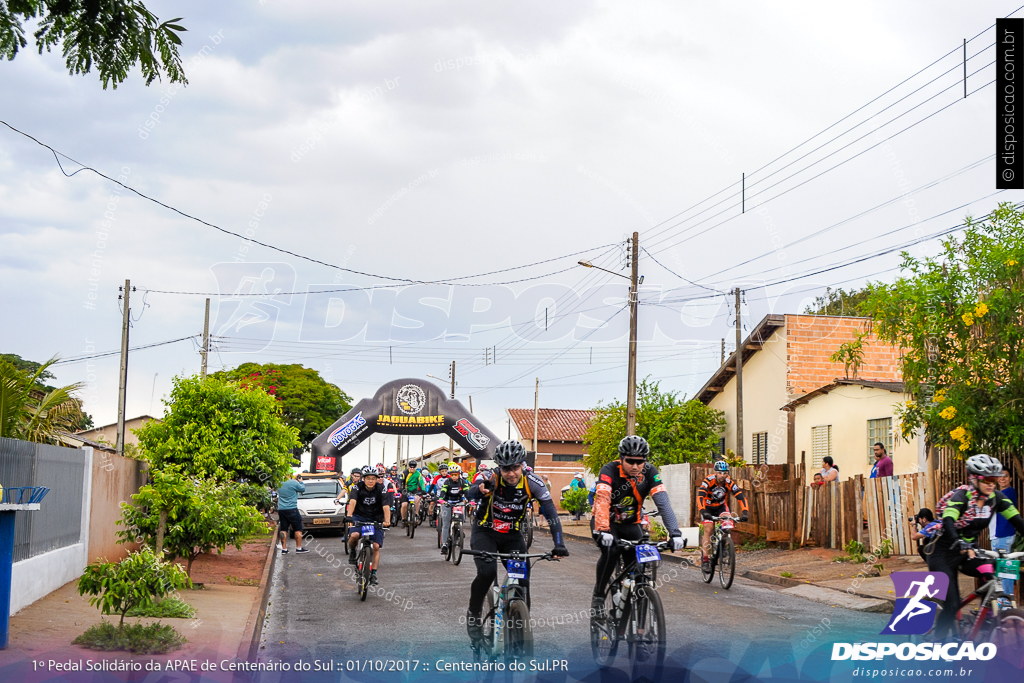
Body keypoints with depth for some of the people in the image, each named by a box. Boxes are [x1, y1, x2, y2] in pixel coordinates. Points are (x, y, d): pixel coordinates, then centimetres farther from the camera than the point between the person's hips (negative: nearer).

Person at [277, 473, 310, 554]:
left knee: (283, 529, 7)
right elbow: (303, 489, 1)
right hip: (291, 509, -5)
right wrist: (301, 482, 20)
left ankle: (284, 549, 6)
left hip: (281, 510, 5)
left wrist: (293, 478, 22)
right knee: (298, 529, 5)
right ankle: (299, 548, 7)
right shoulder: (294, 483, -13)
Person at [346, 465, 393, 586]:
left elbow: (386, 507, -23)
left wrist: (387, 521, -40)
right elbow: (352, 502, -27)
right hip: (360, 517, -1)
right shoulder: (358, 487, -12)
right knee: (354, 535, -30)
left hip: (376, 519, 1)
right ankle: (352, 551, 3)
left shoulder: (381, 489, -13)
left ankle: (373, 574, 2)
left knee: (376, 546, -8)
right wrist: (349, 516, -45)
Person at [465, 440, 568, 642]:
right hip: (485, 532, -2)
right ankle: (473, 614, -2)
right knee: (487, 571, -26)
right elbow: (471, 493, -44)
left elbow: (551, 513, -22)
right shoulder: (492, 478, -24)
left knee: (523, 580, -10)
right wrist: (481, 490, -69)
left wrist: (559, 545, -33)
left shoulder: (531, 482, -20)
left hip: (512, 535, 2)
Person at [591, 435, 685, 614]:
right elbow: (602, 500, -39)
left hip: (631, 524, 3)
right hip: (605, 522, -3)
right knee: (611, 550, -31)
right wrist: (603, 530, -54)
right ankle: (598, 596, -13)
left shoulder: (649, 472, -16)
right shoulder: (610, 471, -25)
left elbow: (662, 501, -25)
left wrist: (675, 532, -36)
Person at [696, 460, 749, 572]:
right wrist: (703, 511, -52)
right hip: (708, 507, -2)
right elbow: (700, 496, -38)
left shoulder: (730, 483, -22)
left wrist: (744, 512, -38)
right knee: (708, 529, -16)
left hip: (721, 506, 2)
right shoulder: (708, 481, -29)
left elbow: (741, 497, -24)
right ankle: (705, 559, -14)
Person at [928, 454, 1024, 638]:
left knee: (992, 574, -23)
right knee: (951, 606, -12)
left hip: (968, 552, 5)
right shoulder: (961, 495, -22)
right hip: (944, 553, -5)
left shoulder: (995, 497, -5)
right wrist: (961, 545, -56)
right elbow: (948, 522, -39)